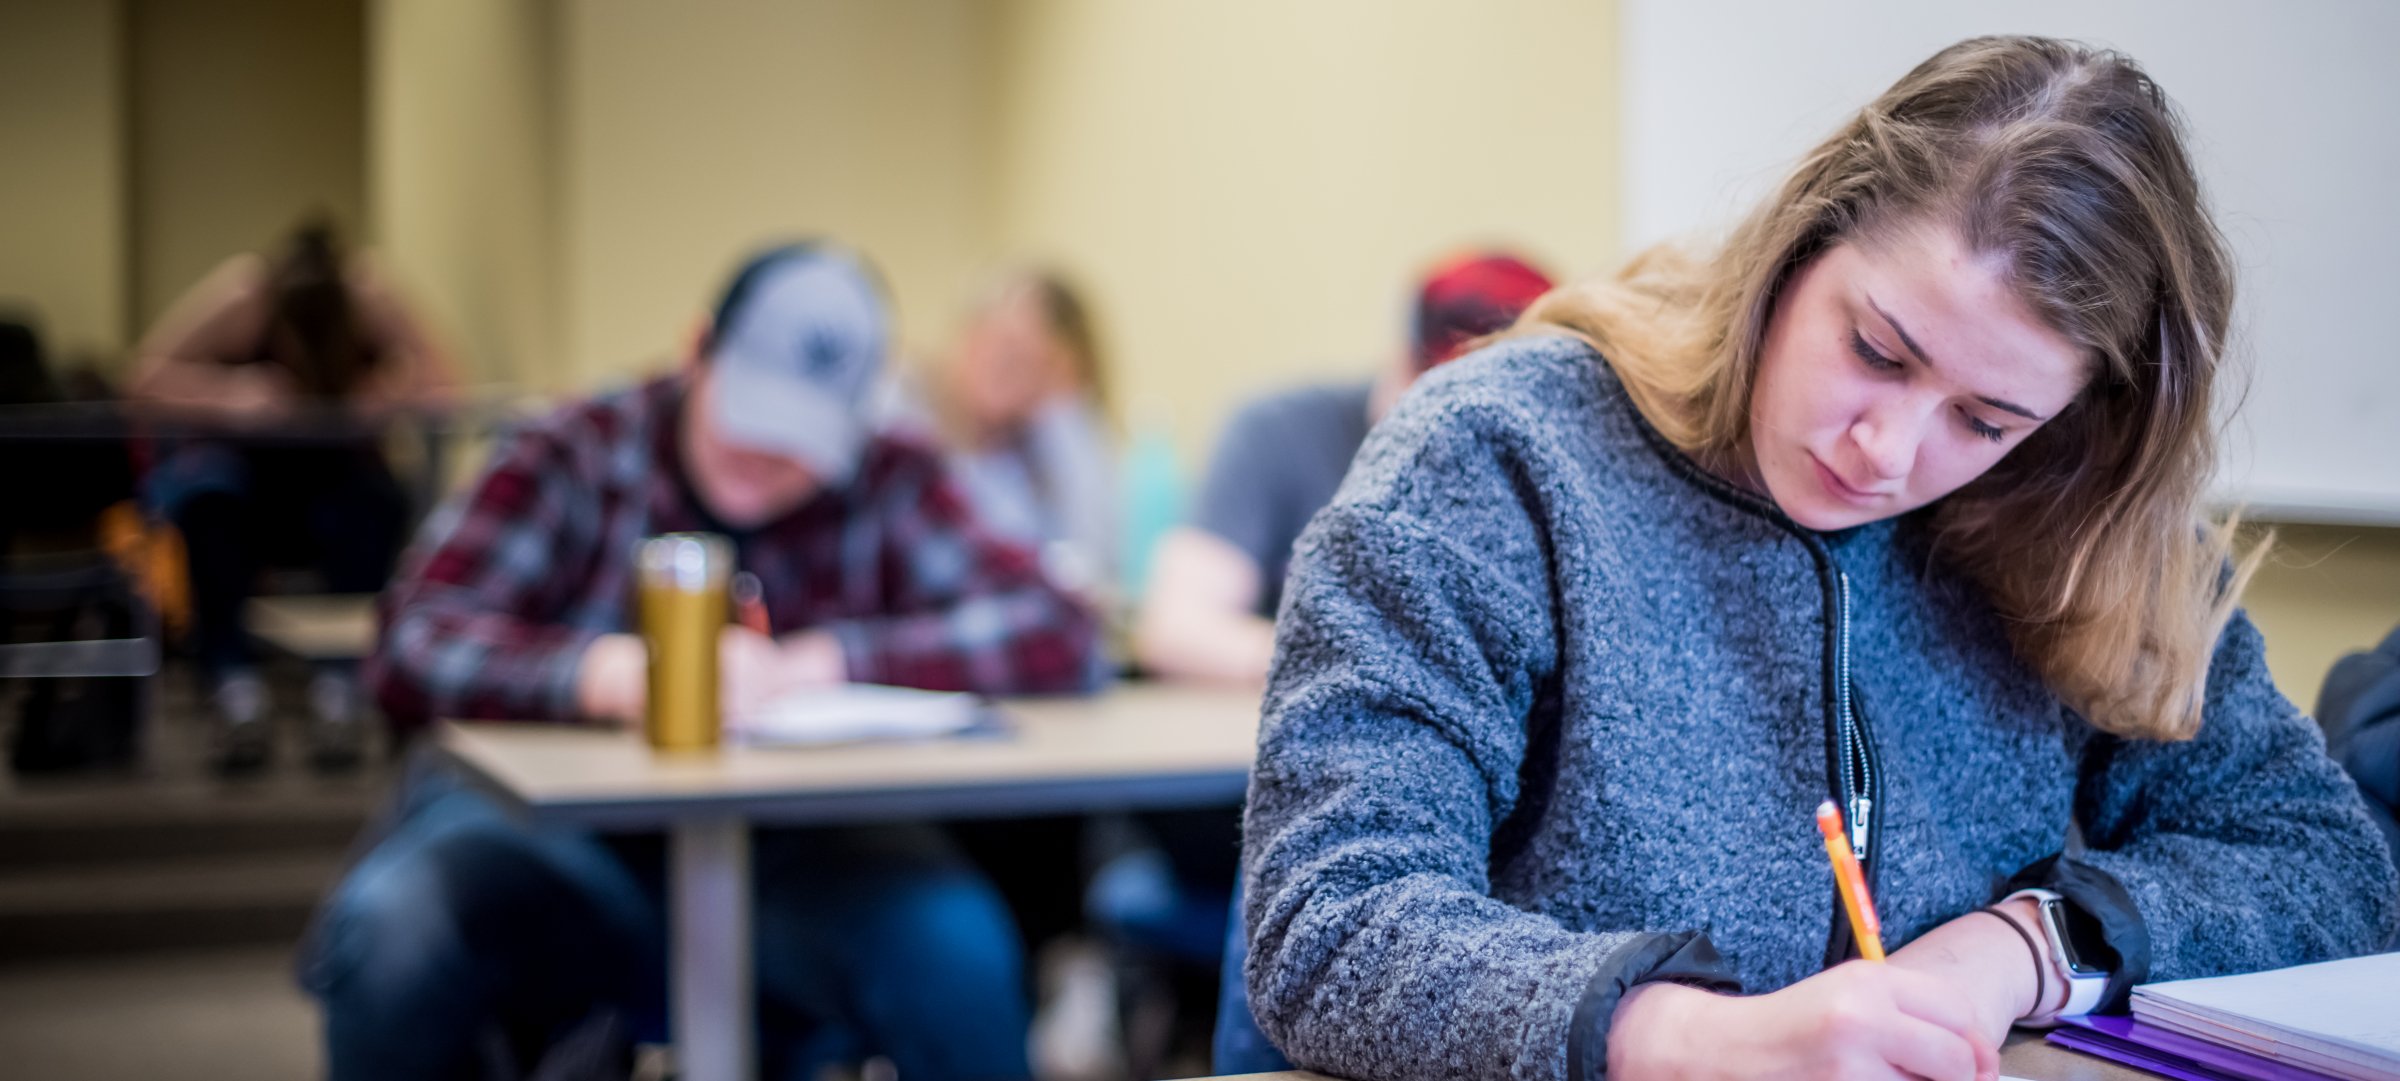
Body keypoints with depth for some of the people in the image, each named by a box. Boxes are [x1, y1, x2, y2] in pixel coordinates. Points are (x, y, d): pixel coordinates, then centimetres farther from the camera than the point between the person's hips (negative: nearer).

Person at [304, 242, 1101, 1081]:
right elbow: (414, 645, -10)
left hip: (795, 855, 0)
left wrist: (811, 665, -16)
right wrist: (609, 673, -29)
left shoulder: (889, 487, 4)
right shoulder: (574, 461, 1)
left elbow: (1054, 632, -8)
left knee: (950, 941, -33)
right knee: (392, 924, -31)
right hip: (565, 837, 0)